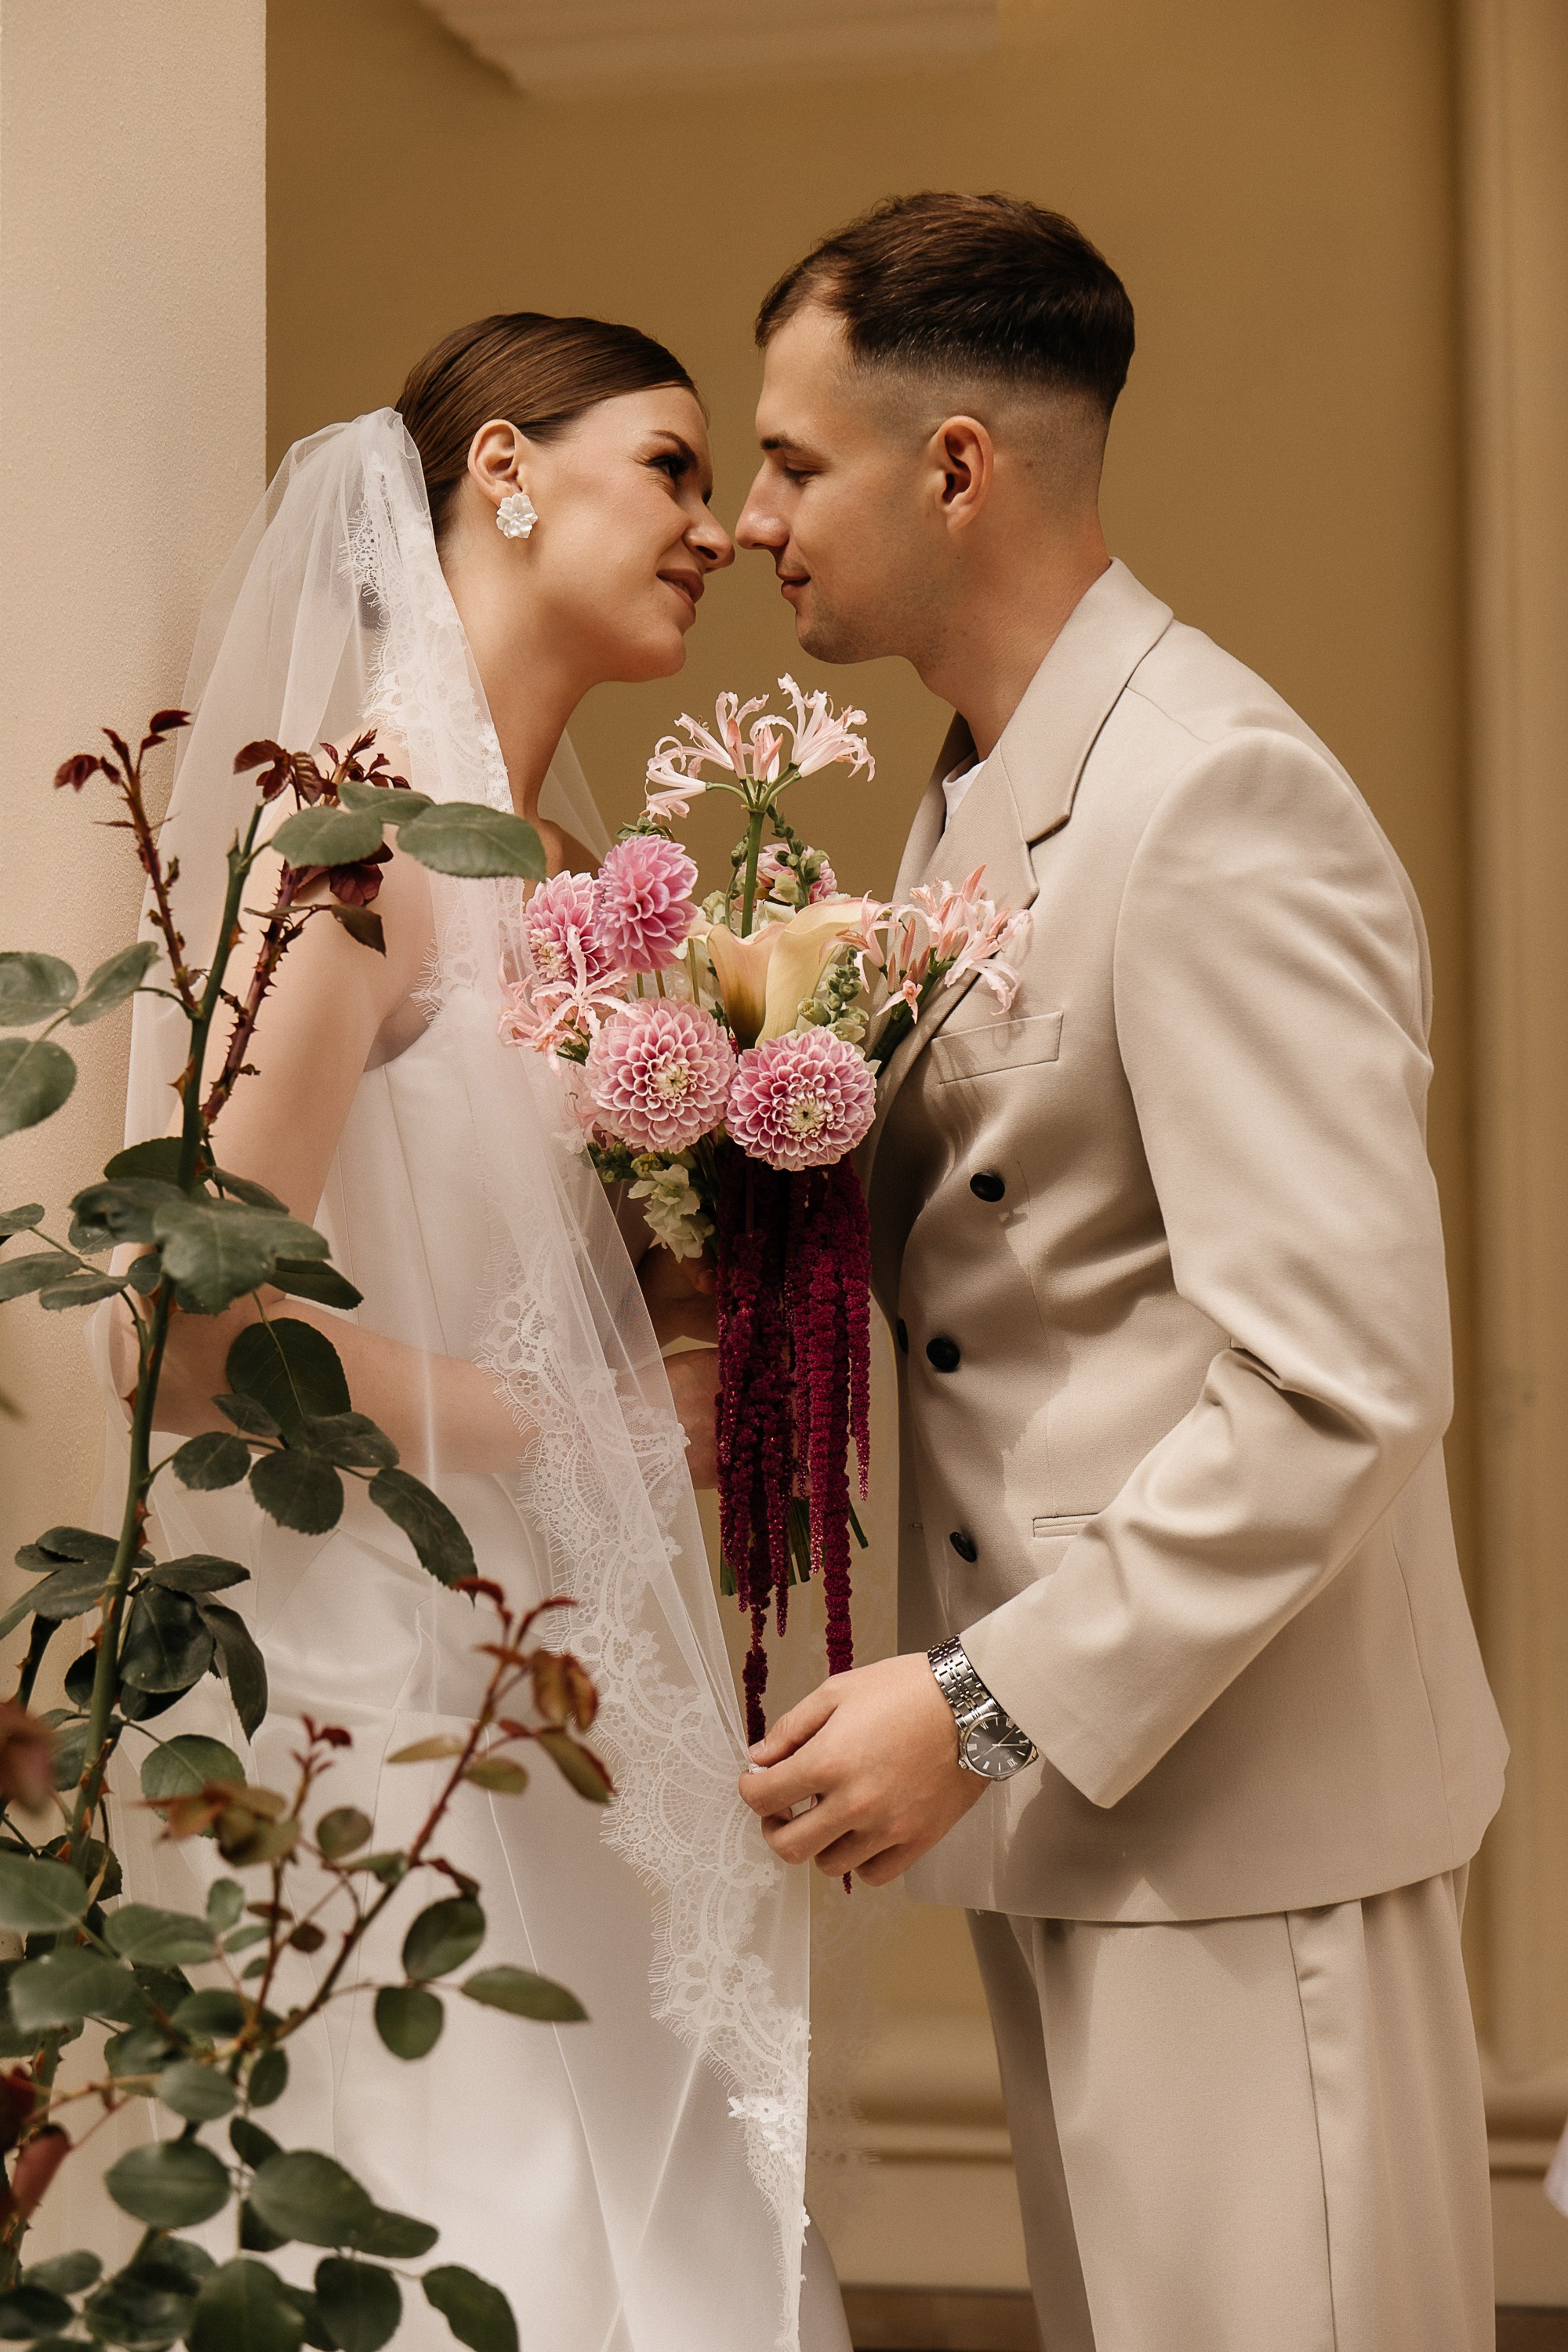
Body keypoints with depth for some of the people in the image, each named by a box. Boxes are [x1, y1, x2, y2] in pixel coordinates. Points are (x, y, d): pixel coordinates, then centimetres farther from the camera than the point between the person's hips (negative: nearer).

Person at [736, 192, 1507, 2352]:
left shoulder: (1219, 798, -19)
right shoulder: (973, 805, 12)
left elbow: (1340, 1378, -24)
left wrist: (989, 1706, -21)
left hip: (1237, 1805, -9)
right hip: (1056, 1799, 9)